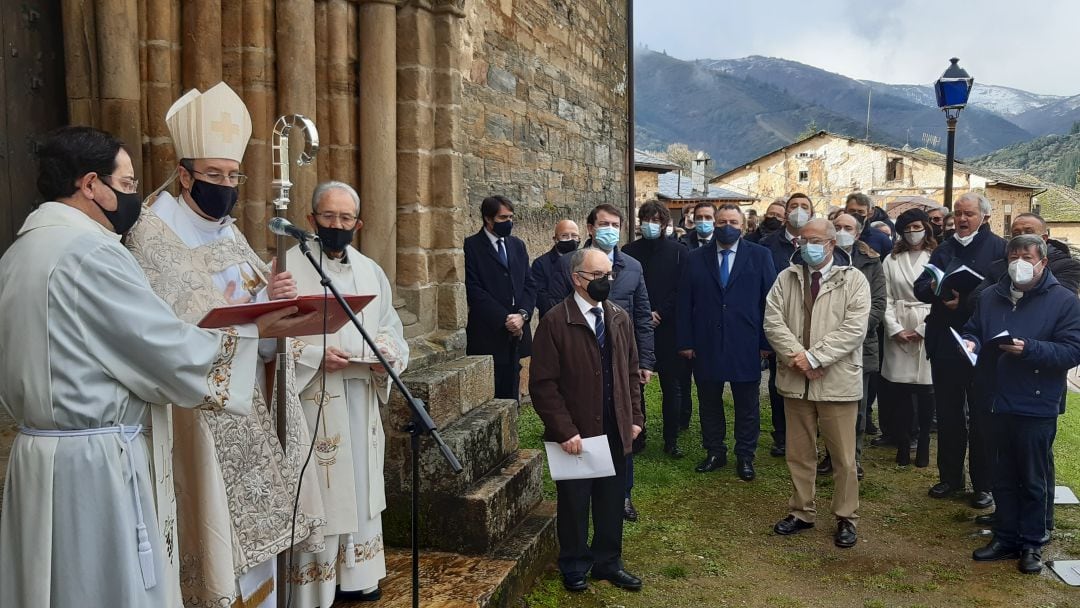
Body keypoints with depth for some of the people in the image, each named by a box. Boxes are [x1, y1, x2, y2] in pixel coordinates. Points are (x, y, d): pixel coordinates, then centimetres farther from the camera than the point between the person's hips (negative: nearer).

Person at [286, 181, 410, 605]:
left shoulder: (370, 271, 13)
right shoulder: (289, 266, -4)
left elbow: (390, 325, 15)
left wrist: (386, 352, -6)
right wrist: (314, 356, -21)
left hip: (362, 395, 6)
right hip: (312, 397, -5)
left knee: (360, 485, 13)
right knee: (317, 491, -3)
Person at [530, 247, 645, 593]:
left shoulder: (620, 318, 6)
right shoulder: (555, 322, -12)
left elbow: (631, 371, 12)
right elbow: (543, 383, -13)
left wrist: (635, 416, 5)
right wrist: (564, 430, -17)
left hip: (615, 431, 5)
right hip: (576, 434, -5)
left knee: (611, 500, 16)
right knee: (574, 503, 11)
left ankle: (607, 562, 34)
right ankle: (574, 567, 31)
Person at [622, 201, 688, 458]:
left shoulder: (678, 252, 2)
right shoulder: (629, 251, 5)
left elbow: (681, 291, -1)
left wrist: (660, 315, -9)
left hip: (668, 329, -1)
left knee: (672, 387, 4)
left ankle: (671, 440, 13)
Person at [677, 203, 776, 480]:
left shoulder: (760, 256, 2)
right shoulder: (696, 258, 6)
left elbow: (770, 300, 0)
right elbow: (686, 302, 3)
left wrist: (766, 342, -4)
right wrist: (686, 341, -2)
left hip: (745, 344, -1)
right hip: (706, 343, 2)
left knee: (747, 405, 8)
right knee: (709, 402, 11)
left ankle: (745, 457, 22)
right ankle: (715, 452, 27)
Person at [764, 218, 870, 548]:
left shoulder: (853, 280, -2)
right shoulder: (787, 278, 8)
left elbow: (854, 328, -12)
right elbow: (773, 320, -1)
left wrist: (814, 357, -18)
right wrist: (796, 356, -14)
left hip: (837, 380, -3)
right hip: (796, 379, 3)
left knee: (843, 456, 5)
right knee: (799, 453, 14)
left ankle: (846, 517, 21)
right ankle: (802, 512, 28)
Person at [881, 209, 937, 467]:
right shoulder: (891, 260, 10)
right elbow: (886, 299, 5)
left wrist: (922, 330, -9)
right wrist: (895, 329, -5)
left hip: (927, 332, -2)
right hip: (898, 332, 2)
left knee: (926, 391, 1)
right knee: (899, 391, 2)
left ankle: (923, 448, 12)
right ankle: (902, 448, 11)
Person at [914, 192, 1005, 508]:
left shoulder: (997, 248, -4)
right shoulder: (944, 249, 12)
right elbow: (919, 287, 4)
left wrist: (964, 300, -18)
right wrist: (935, 288, -16)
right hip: (944, 343, 5)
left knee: (981, 417, 6)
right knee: (947, 414, 13)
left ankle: (983, 484, 18)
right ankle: (950, 477, 26)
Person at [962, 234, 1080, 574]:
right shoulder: (991, 297, 9)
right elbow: (973, 330, 16)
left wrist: (1029, 349, -25)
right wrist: (971, 343, -7)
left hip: (1037, 407, -4)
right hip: (999, 402, 5)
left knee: (1033, 481, 7)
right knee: (1004, 477, 15)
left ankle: (1031, 543, 21)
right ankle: (1006, 537, 27)